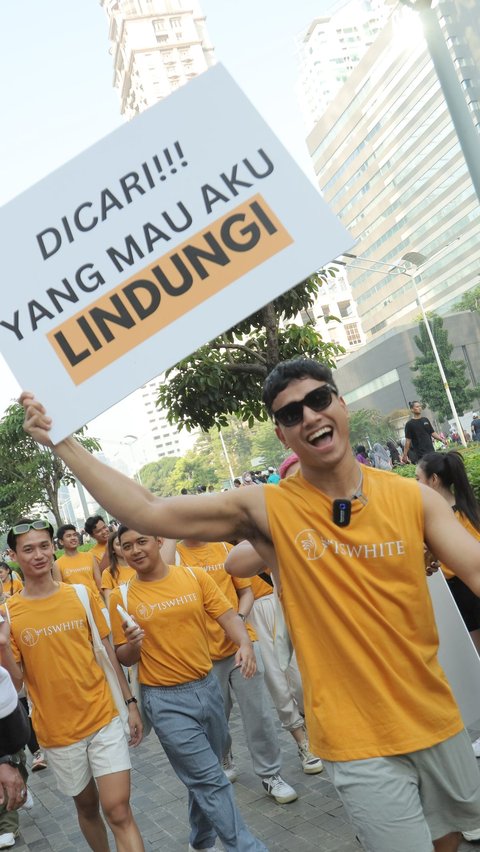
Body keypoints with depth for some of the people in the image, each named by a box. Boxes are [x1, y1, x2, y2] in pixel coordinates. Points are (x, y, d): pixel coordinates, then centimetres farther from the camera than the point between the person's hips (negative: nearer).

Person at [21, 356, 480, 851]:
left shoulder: (413, 497, -6)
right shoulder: (265, 509, -13)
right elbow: (146, 513, -15)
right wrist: (61, 441, -14)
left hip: (436, 721, 4)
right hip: (358, 743, -3)